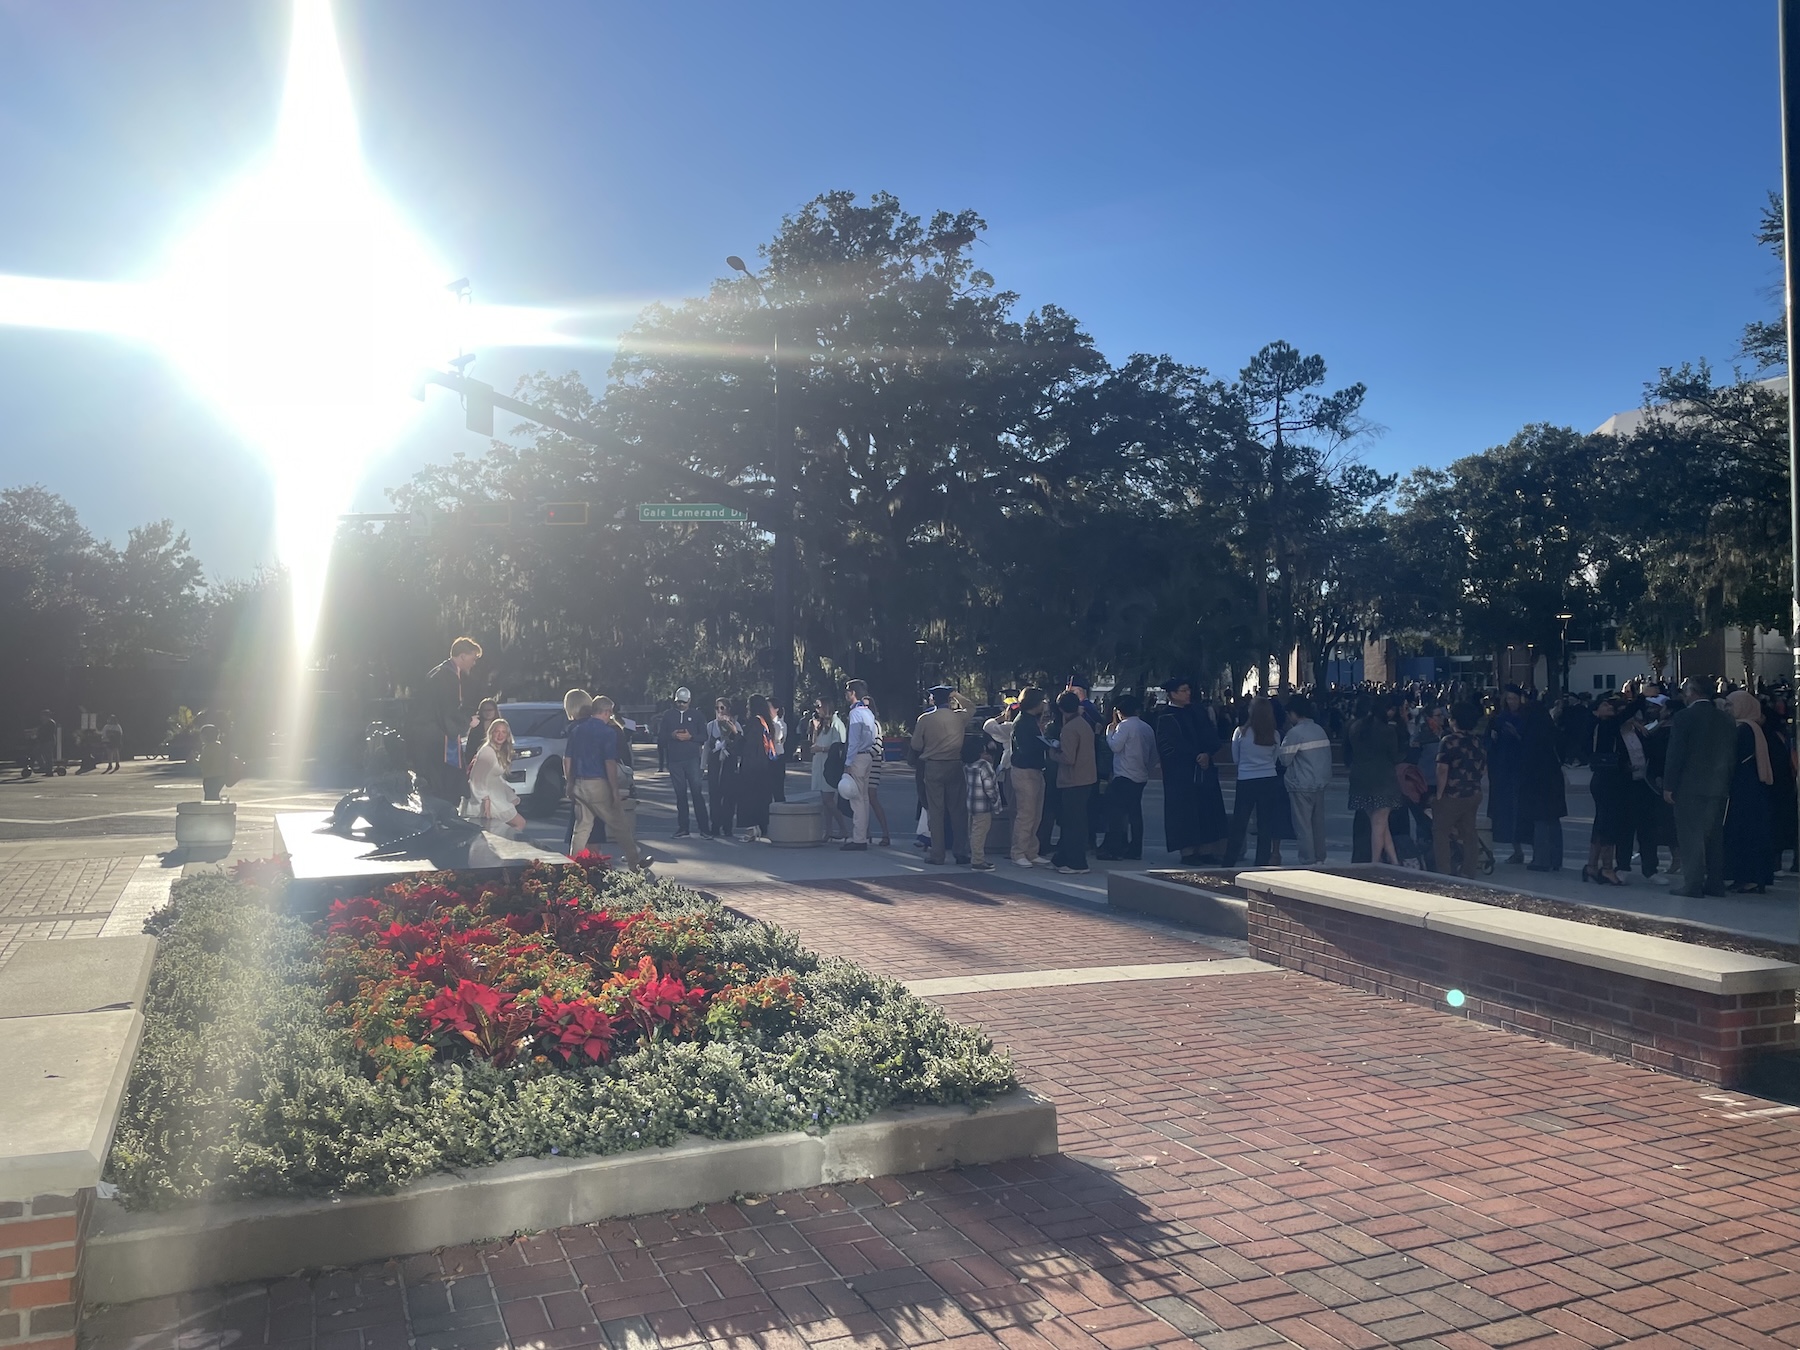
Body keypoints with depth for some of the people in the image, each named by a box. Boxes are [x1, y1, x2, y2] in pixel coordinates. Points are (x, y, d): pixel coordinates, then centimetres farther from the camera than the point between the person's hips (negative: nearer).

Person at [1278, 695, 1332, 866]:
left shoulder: (1295, 733, -14)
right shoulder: (1320, 730, 10)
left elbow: (1285, 759, -10)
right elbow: (1327, 756, 14)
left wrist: (1284, 743, 2)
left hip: (1302, 786, -7)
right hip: (1321, 783, 8)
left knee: (1303, 824, -2)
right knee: (1318, 822, 14)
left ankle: (1309, 861, -1)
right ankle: (1320, 858, 20)